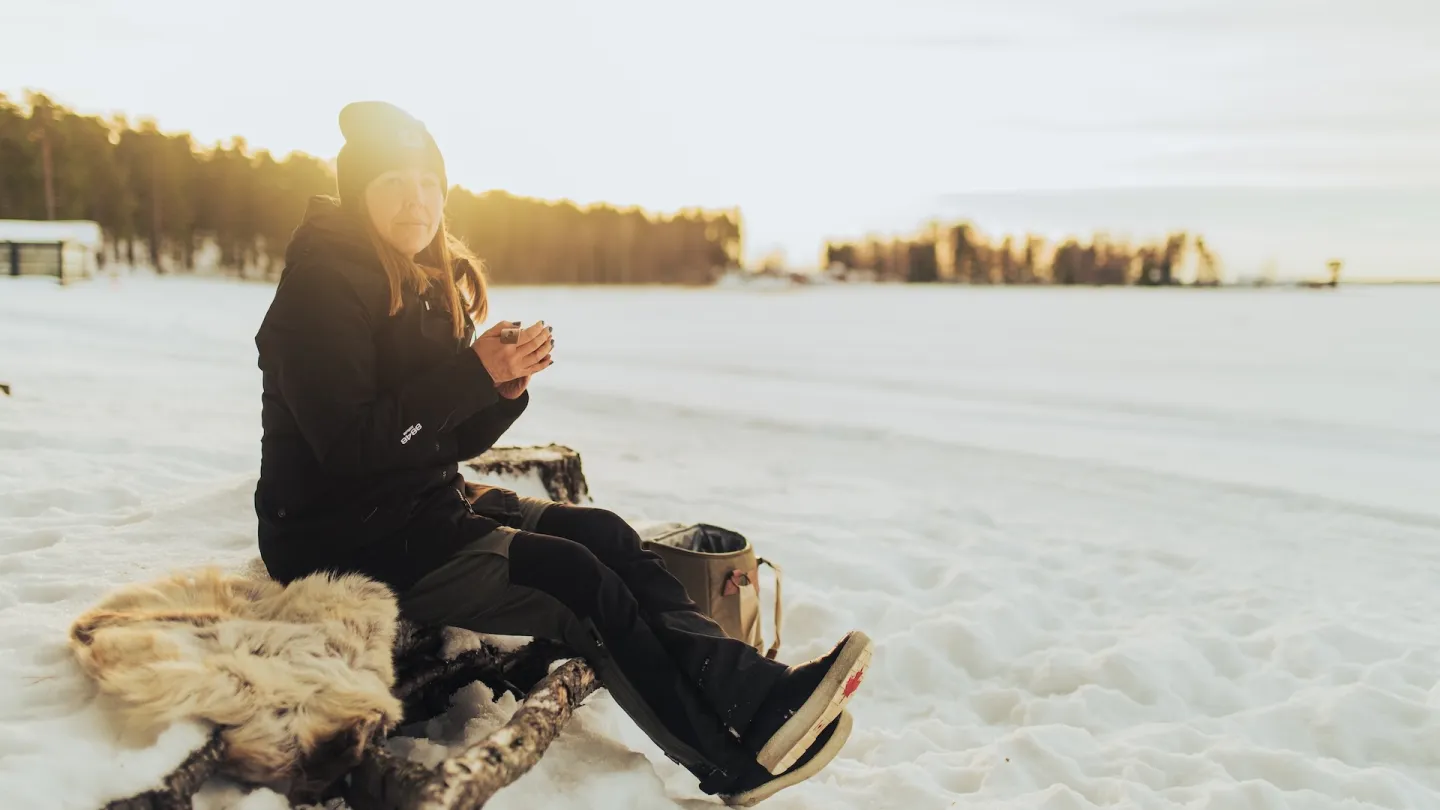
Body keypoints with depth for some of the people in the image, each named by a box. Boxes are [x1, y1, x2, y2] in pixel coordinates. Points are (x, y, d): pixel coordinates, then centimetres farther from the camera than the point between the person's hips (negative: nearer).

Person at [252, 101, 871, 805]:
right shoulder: (321, 286, -13)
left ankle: (753, 690, -21)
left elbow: (454, 441, 9)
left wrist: (505, 385, -11)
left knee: (603, 534, -12)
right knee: (577, 578, -20)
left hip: (430, 506, 8)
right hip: (346, 538, -8)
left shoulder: (432, 283, 13)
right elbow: (348, 445, -23)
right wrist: (474, 373, -23)